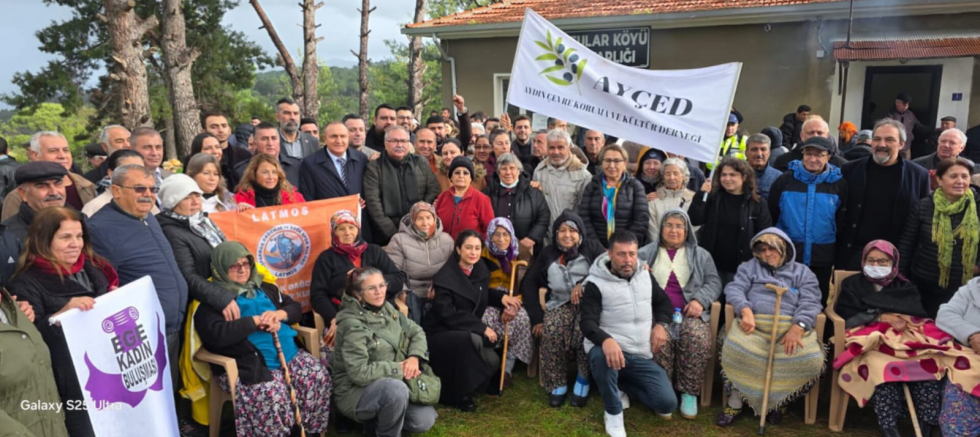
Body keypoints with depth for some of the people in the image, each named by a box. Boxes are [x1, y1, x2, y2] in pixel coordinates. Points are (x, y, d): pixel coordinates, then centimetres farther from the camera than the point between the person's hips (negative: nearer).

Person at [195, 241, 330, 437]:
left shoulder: (265, 288, 21)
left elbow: (296, 308, 20)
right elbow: (217, 335, -15)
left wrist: (279, 314, -3)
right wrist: (257, 320, -12)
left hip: (289, 354, 6)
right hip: (247, 365, -6)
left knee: (319, 377, -16)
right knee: (273, 393, -34)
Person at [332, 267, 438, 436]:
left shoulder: (387, 309, 4)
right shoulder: (352, 325, -20)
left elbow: (417, 332, 10)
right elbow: (359, 372, -26)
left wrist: (414, 357, -11)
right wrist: (399, 369, -21)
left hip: (391, 385, 7)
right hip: (356, 391, -7)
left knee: (424, 420, -10)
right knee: (396, 389, -36)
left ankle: (379, 420, 16)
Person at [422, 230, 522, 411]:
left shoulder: (481, 270, 2)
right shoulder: (445, 277, -19)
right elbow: (447, 314, -25)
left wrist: (501, 296, 2)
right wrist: (482, 328, -26)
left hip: (469, 331, 7)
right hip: (441, 332, -7)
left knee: (493, 362, -17)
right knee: (473, 339, -37)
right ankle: (457, 394, -17)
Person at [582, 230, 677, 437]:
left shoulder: (645, 275, 8)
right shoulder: (596, 283, -9)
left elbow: (664, 301, 23)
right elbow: (587, 323, -19)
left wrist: (660, 324, 2)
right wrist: (606, 340, -41)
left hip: (642, 356, 4)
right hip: (611, 349, -4)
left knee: (667, 404, -12)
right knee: (602, 356, -42)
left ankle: (621, 383, 16)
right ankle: (613, 412, -13)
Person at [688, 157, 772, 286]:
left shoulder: (757, 203, 0)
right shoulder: (713, 197, 4)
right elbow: (694, 220, -6)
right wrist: (701, 194, -14)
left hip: (739, 268, -1)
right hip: (712, 265, 1)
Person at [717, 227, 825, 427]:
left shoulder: (802, 272, 21)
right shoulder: (749, 267, 23)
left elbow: (810, 303, 4)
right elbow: (735, 289, 5)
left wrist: (798, 327, -16)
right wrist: (746, 311, -17)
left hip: (791, 327, 1)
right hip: (754, 323, -1)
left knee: (812, 361, -27)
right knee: (736, 351, -33)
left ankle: (775, 398, 0)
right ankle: (735, 401, -10)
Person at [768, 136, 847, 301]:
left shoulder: (838, 184, 1)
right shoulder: (785, 180, -2)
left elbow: (843, 221, 9)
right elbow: (771, 214, 4)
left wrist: (837, 253, 10)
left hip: (822, 260, 1)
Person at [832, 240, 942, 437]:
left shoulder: (906, 287, 26)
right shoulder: (853, 284, 19)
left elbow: (919, 315, 11)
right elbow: (848, 318, 5)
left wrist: (902, 321, -8)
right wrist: (881, 317, -4)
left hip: (907, 337, 3)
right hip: (870, 338, -3)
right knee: (883, 366, -38)